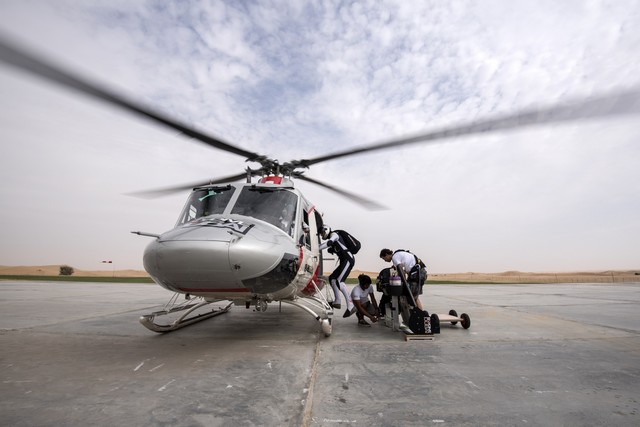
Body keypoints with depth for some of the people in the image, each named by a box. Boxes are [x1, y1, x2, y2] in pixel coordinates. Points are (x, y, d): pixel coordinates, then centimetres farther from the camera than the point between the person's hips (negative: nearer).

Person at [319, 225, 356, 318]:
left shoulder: (334, 234, -3)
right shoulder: (332, 241, 26)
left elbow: (328, 242, -22)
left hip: (348, 259, -10)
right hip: (344, 261, 10)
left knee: (339, 281, -22)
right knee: (332, 278, 12)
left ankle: (350, 305, -25)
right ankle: (337, 302, 17)